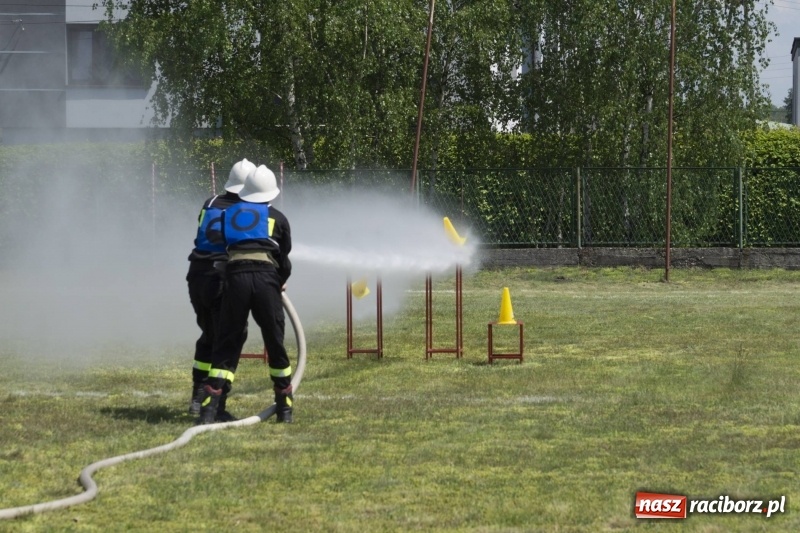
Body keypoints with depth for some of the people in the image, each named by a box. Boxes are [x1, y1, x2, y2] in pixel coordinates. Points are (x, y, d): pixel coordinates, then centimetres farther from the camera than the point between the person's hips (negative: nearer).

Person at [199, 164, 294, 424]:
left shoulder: (229, 214, 21)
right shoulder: (277, 218, 15)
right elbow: (284, 258, 19)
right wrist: (281, 282, 39)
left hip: (235, 277, 1)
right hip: (266, 278, -1)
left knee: (226, 344, 5)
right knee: (275, 343, 10)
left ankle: (209, 408, -6)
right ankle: (284, 408, 15)